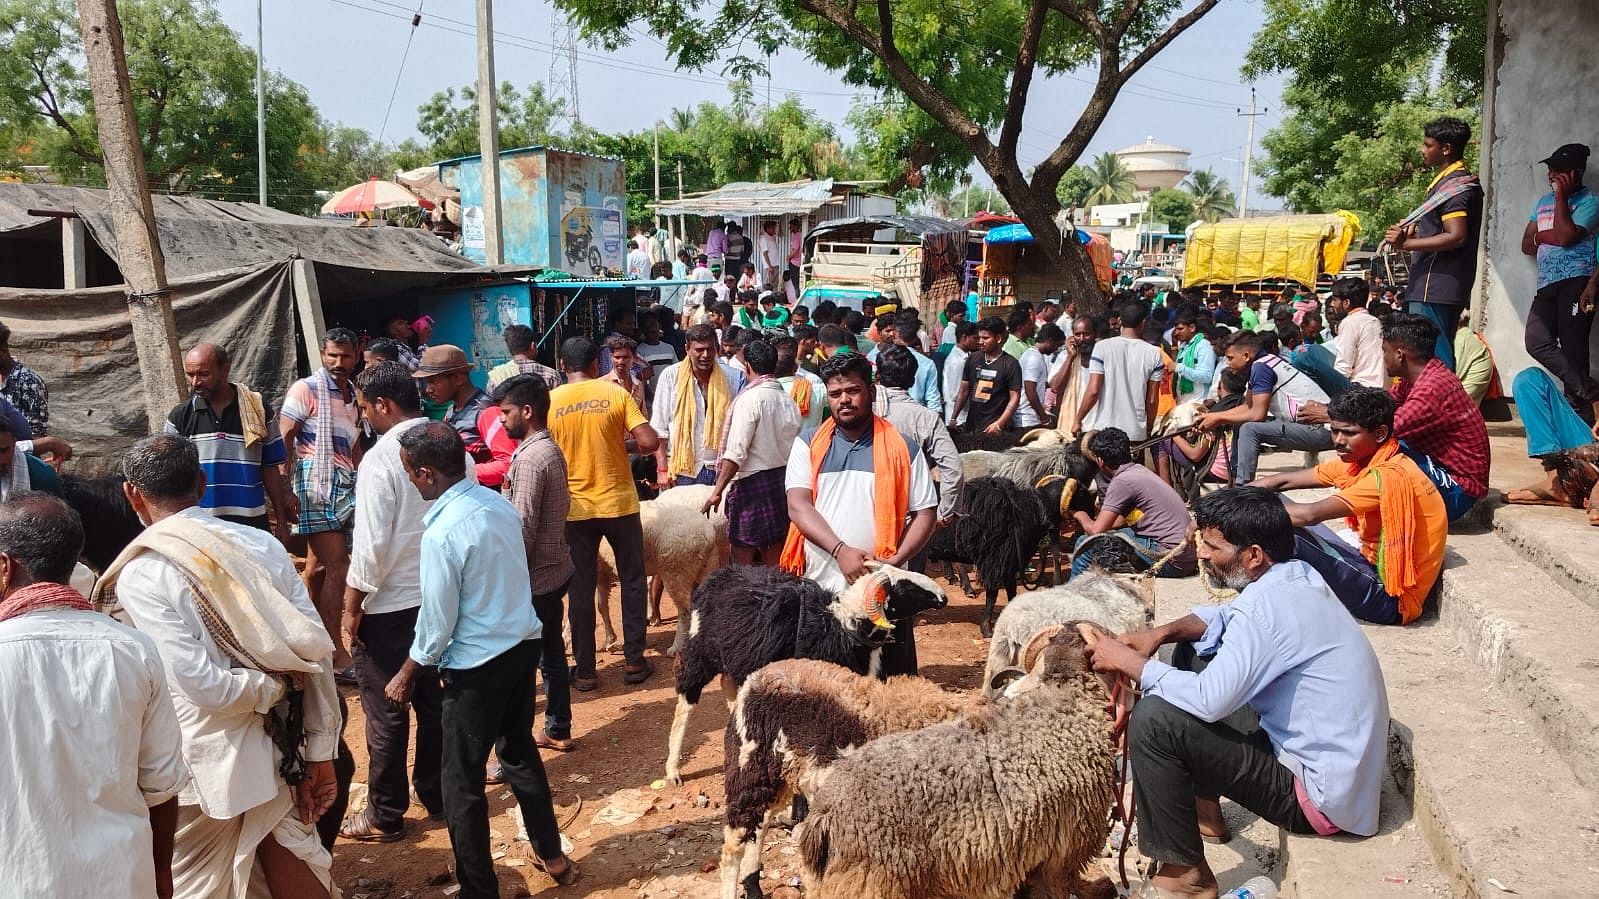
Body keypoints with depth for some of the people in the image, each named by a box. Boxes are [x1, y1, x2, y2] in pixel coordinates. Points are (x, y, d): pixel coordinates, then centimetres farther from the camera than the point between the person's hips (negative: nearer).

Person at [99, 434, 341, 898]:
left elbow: (205, 686, -21)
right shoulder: (262, 545, -3)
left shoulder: (140, 576, -14)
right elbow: (316, 655, -4)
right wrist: (321, 754, 3)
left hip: (210, 768, -4)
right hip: (284, 752, 4)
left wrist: (278, 685, -3)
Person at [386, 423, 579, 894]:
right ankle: (552, 855, 36)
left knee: (463, 782, 8)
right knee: (520, 752, 24)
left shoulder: (442, 533, -23)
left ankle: (479, 888, 19)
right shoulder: (498, 502, -2)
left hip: (478, 666, -8)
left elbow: (438, 620, -16)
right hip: (523, 644, 8)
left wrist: (406, 675, -1)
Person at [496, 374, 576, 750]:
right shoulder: (551, 450, 9)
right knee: (552, 652, 19)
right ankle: (558, 730, 32)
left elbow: (523, 529, -21)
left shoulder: (530, 458, -21)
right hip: (556, 569, 10)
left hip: (534, 577, -10)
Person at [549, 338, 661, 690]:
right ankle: (634, 661, 17)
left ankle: (584, 670, 14)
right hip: (618, 502, -1)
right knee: (632, 580, 15)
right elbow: (650, 442, -12)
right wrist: (625, 446, 7)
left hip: (574, 506, 1)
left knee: (581, 587, 10)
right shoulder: (616, 393, -7)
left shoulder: (549, 401, -4)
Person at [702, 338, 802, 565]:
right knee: (774, 561, 13)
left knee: (743, 562, 1)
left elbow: (736, 453, -17)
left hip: (752, 483, -7)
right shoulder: (788, 401, 7)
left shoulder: (751, 398, -12)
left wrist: (717, 491, -14)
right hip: (783, 481, 7)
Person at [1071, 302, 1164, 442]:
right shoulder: (1154, 354, -1)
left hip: (1101, 430, -1)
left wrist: (1078, 420, 1)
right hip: (1136, 433, 1)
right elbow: (1152, 400, 2)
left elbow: (1093, 390, -10)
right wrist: (1149, 429, 15)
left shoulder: (1103, 347, -6)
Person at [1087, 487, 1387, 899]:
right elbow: (1226, 617, 18)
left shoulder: (1269, 604, -26)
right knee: (1194, 654, 16)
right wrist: (1163, 632, 1)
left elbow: (1209, 701, -28)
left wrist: (1129, 662, -14)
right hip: (1338, 763, 10)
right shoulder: (1295, 575, 1)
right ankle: (1201, 806, 25)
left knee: (1152, 719, -21)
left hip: (1322, 797, -10)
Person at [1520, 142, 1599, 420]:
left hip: (1575, 283, -6)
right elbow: (1527, 245, 19)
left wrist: (1561, 196, -7)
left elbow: (1565, 236, -15)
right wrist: (1549, 235, -2)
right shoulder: (1543, 202, 22)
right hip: (1547, 286, 7)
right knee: (1537, 342, -11)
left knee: (1572, 348, -9)